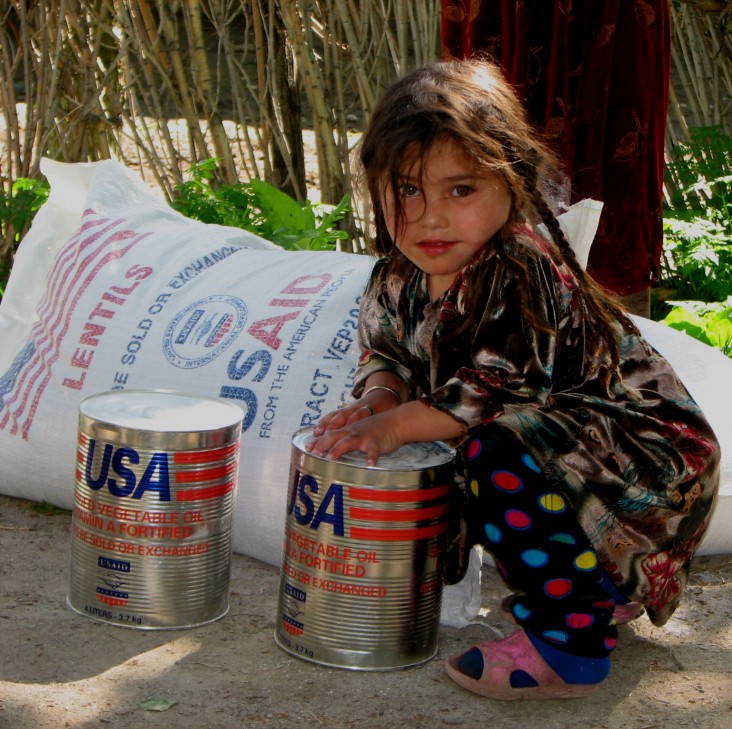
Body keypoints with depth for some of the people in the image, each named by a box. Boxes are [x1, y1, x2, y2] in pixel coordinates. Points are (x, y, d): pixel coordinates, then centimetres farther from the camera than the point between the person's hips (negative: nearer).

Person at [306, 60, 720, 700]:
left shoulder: (525, 268, -26)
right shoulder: (401, 275, 0)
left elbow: (499, 385, -30)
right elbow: (385, 352, 10)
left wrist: (397, 425, -27)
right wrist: (379, 401, -13)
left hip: (648, 454, -10)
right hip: (542, 439, 10)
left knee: (505, 462, -32)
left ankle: (568, 648, -19)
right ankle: (605, 585, 28)